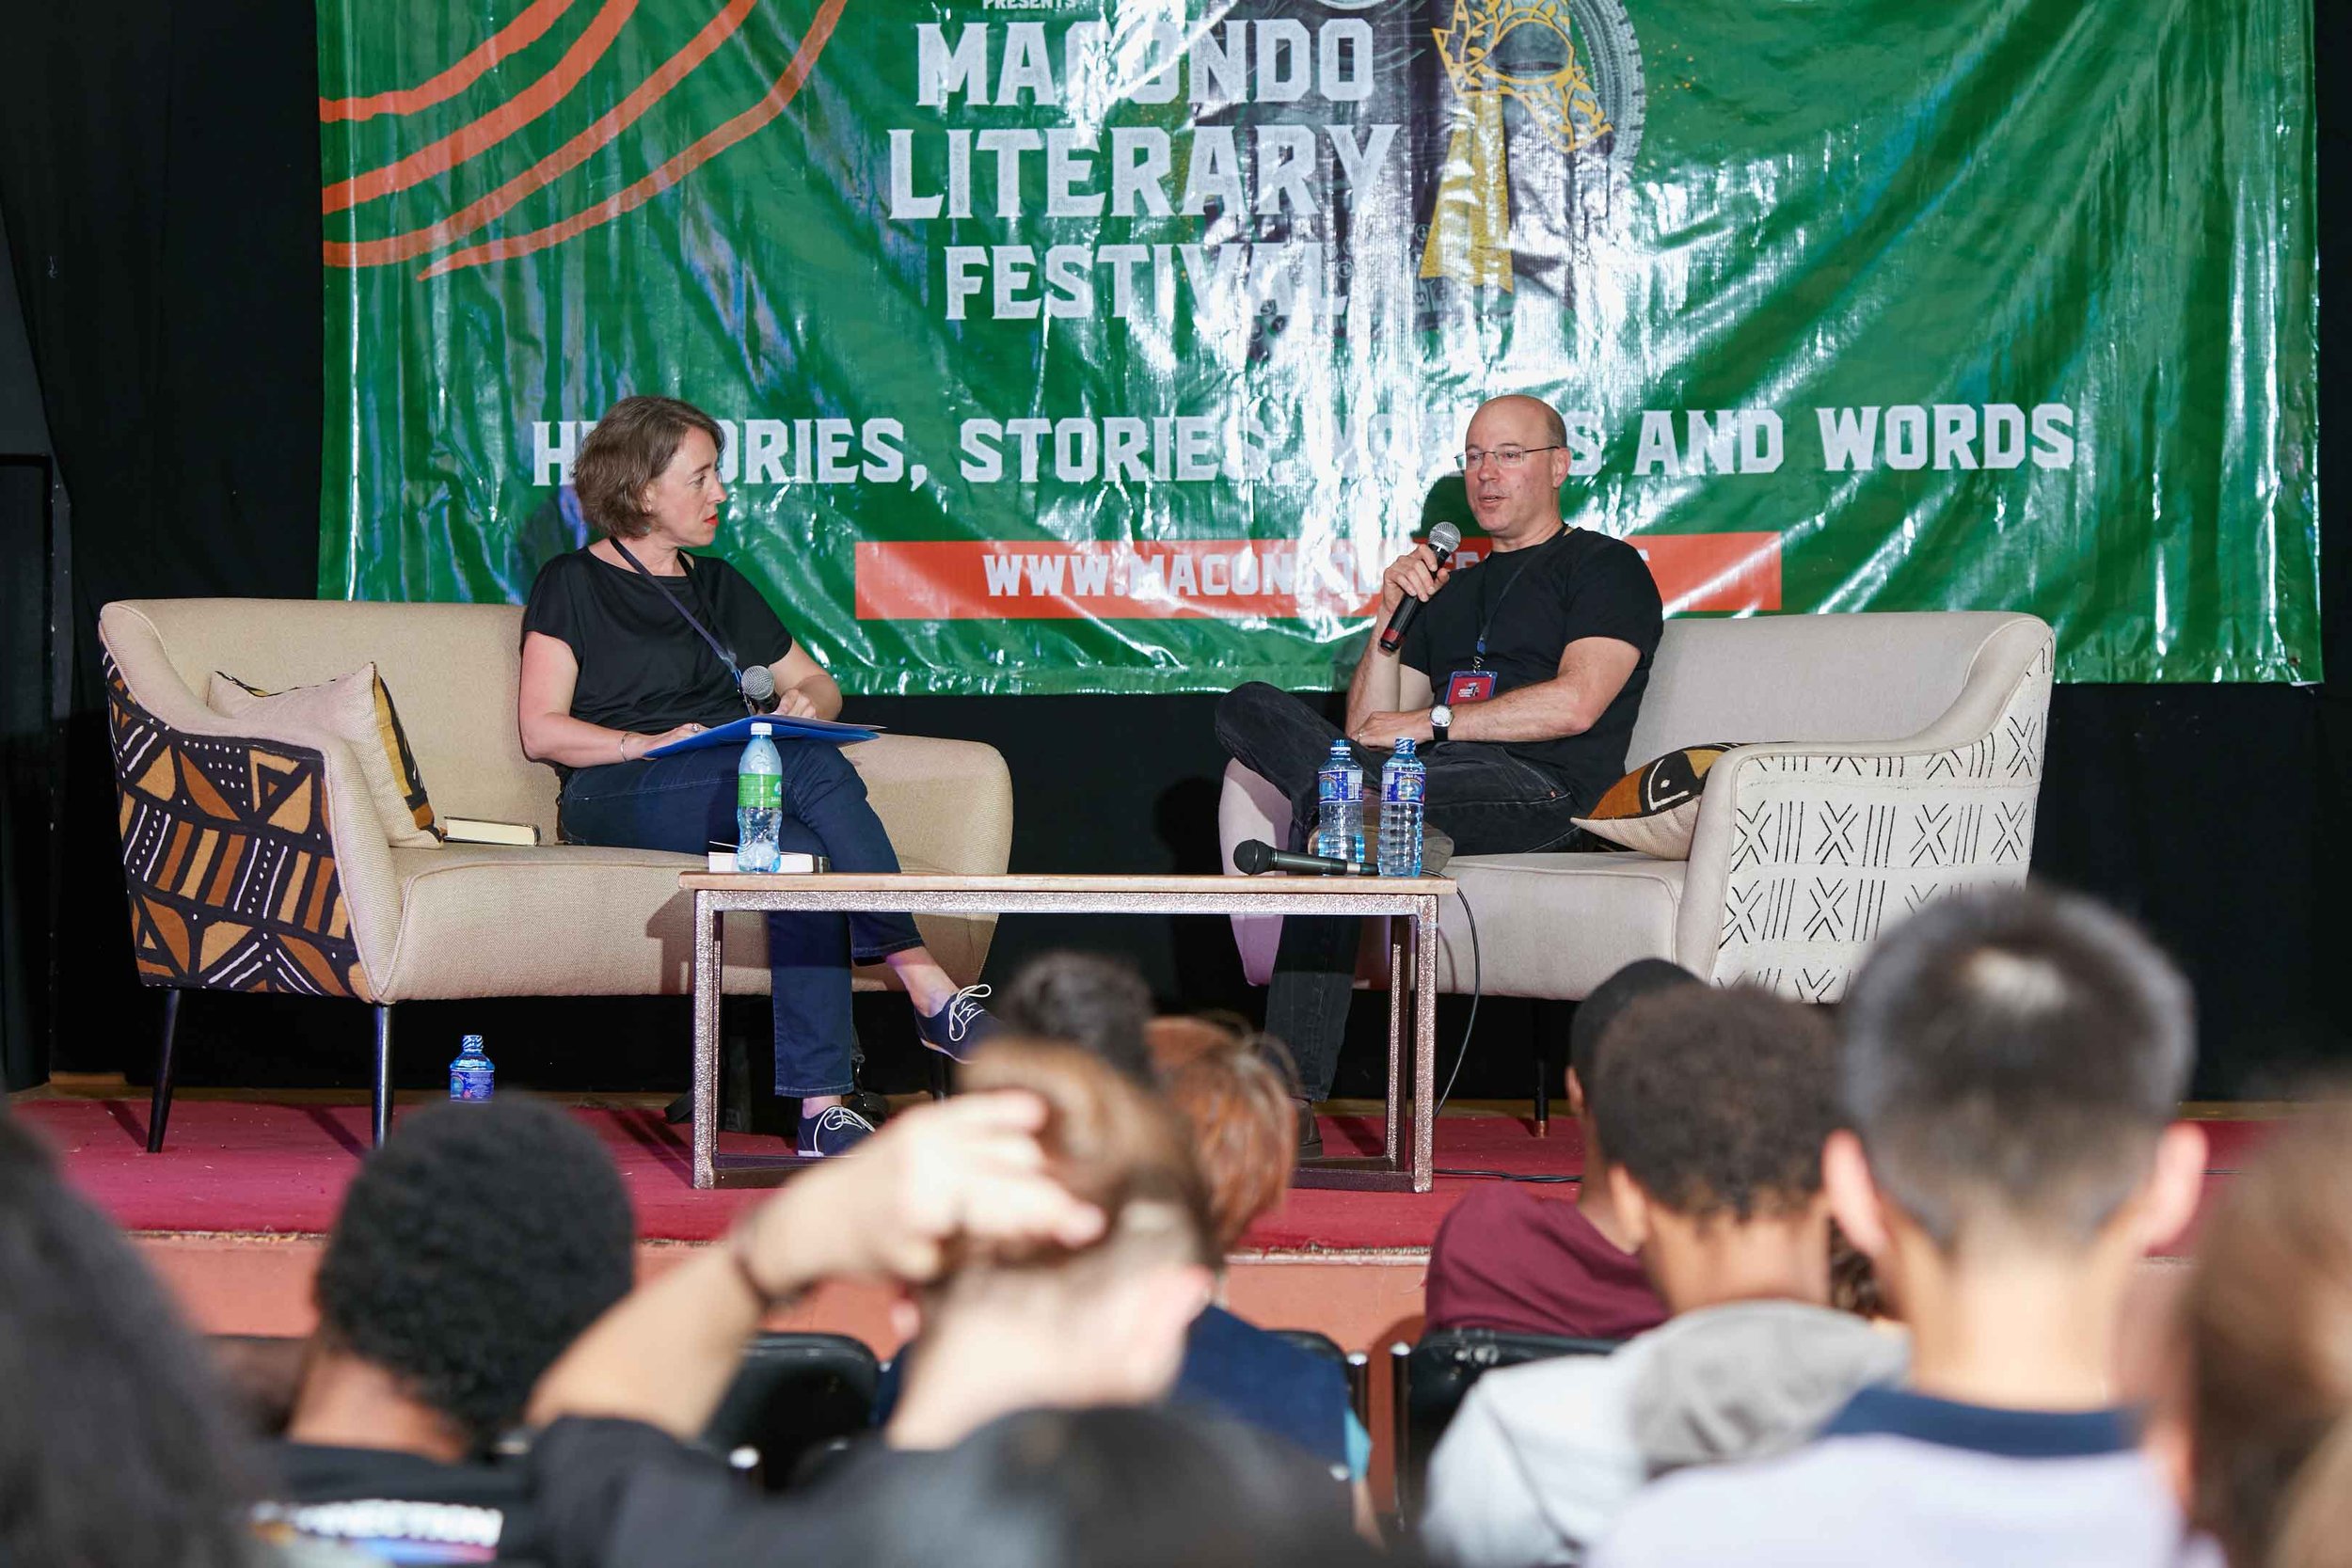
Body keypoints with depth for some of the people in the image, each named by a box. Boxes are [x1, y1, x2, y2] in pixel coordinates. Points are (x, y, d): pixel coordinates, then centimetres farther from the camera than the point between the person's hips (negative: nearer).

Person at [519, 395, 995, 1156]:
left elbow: (818, 684, 31)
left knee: (803, 847, -35)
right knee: (816, 770, -33)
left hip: (741, 781, 5)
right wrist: (648, 743, -15)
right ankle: (927, 990, -36)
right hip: (613, 795, -5)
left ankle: (820, 1106, -44)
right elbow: (542, 730, 0)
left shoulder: (717, 586, 27)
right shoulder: (573, 585, 9)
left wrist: (805, 704, 6)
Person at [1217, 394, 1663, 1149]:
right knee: (1252, 709, -15)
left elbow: (1575, 704, -8)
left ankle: (1293, 1097, -32)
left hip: (1540, 792, -7)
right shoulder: (1454, 590, 33)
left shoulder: (1605, 568, 11)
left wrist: (1433, 723, -7)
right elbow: (1369, 726, 24)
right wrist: (1390, 618, 10)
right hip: (1434, 782, 7)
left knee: (1327, 798, -32)